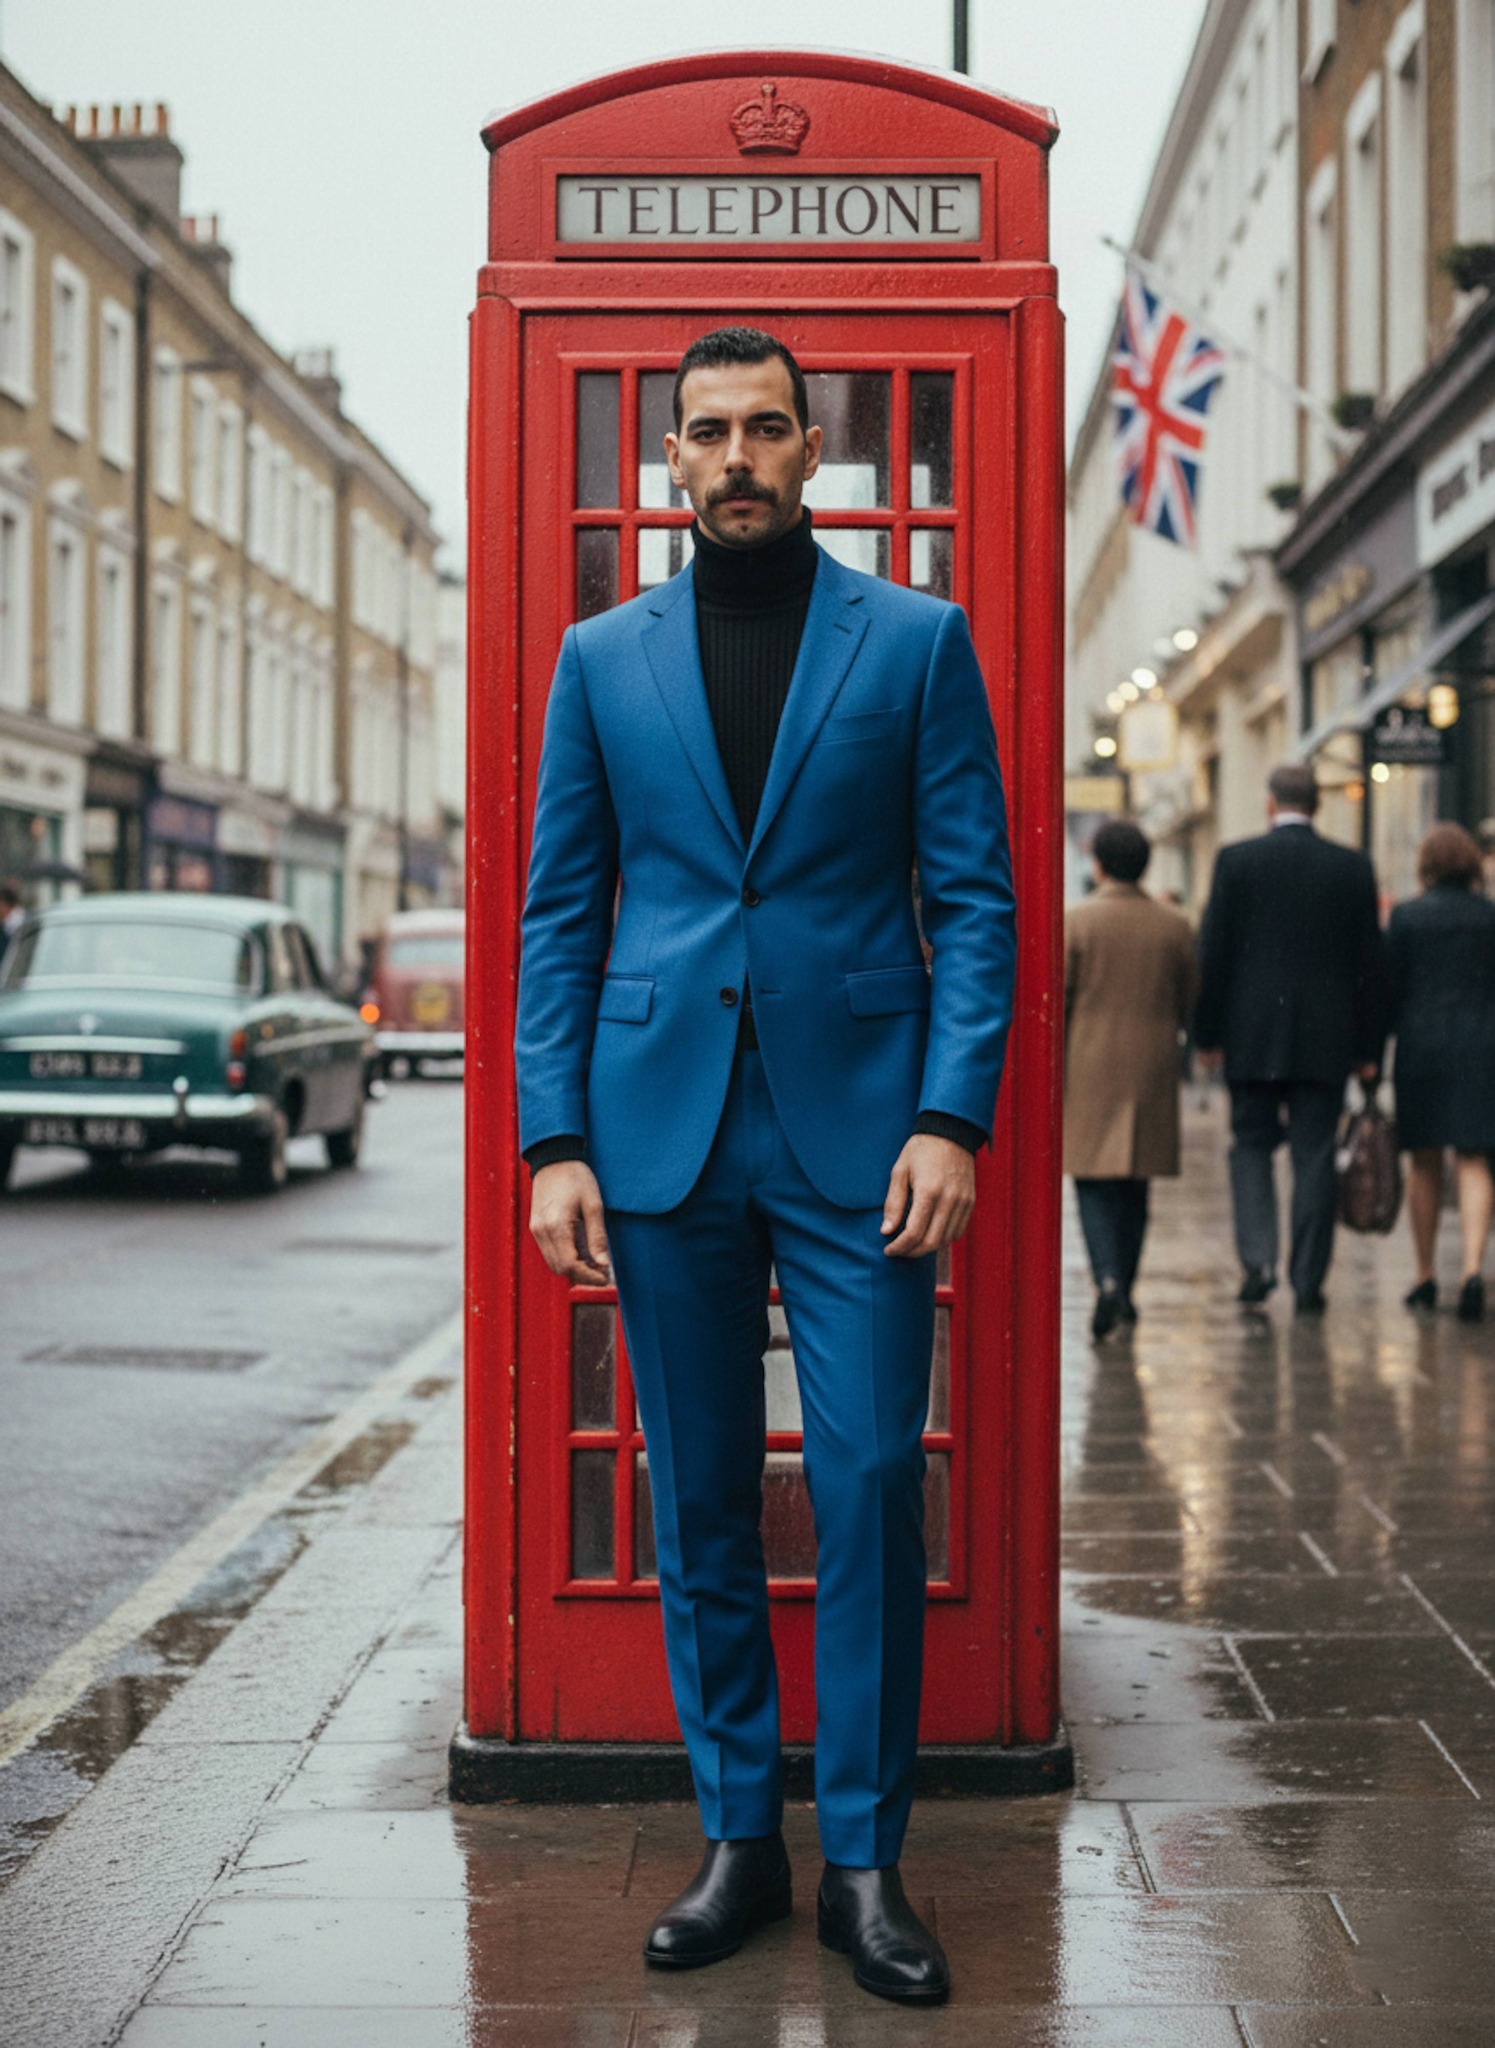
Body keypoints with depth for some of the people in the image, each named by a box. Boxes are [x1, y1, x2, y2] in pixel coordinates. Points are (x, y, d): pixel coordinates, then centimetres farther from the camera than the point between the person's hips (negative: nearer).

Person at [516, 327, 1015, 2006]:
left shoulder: (916, 641, 5)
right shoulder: (602, 658, 10)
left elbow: (974, 896, 2)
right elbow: (558, 911, 9)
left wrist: (952, 1117, -9)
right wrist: (553, 1141, 0)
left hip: (856, 1126, -2)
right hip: (664, 1127, 2)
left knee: (871, 1491, -2)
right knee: (698, 1502, 8)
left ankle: (864, 1862, 10)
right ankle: (738, 1839, 20)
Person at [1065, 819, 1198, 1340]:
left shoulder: (1076, 922, -7)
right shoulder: (1174, 927, 2)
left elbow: (1053, 1000, -6)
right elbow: (1191, 1004, 8)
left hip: (1089, 1068, -3)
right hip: (1152, 1070, 3)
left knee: (1094, 1182, 0)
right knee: (1135, 1187, 12)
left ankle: (1108, 1281, -19)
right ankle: (1124, 1291, 18)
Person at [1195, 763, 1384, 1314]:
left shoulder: (1236, 860, -3)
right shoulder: (1353, 867, 2)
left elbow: (1213, 952, -3)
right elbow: (1369, 962, 4)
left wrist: (1208, 1033, 4)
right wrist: (1368, 1047, 8)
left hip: (1252, 1037, -1)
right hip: (1326, 1040, 1)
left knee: (1251, 1145, 12)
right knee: (1315, 1157, 5)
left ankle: (1258, 1258, -4)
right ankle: (1308, 1281, 5)